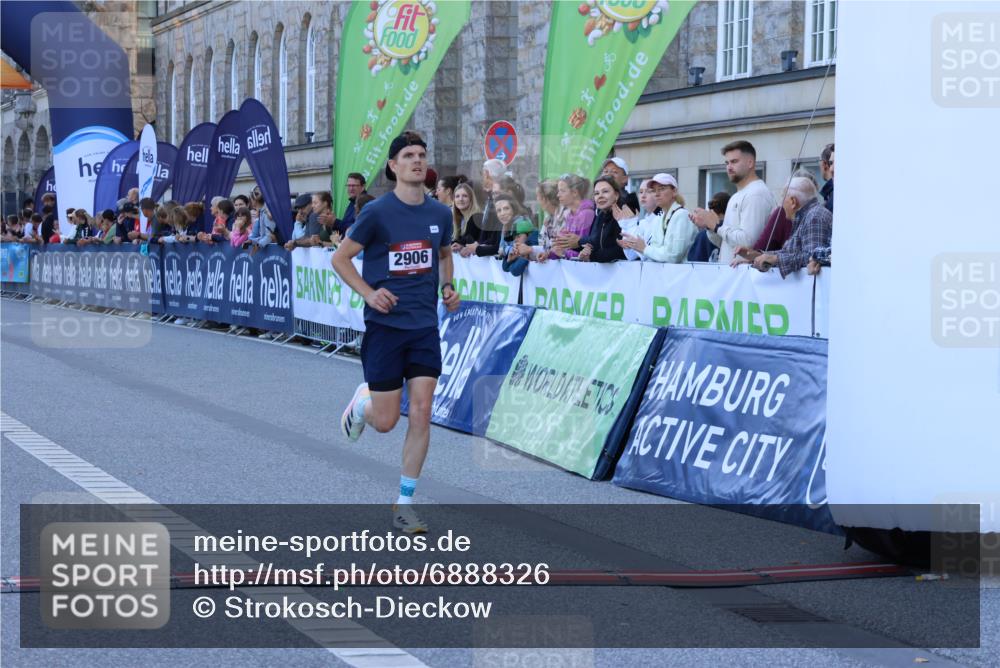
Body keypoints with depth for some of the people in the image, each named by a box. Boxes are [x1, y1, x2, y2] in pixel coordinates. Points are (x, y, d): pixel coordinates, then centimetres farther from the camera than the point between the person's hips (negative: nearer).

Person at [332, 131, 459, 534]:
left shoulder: (440, 213, 5)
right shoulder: (378, 212, -9)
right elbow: (340, 258, -1)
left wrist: (447, 286, 5)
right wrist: (369, 293, -15)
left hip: (425, 325, 3)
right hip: (385, 325, -3)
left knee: (421, 415, -4)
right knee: (385, 422, 0)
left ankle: (404, 505, 5)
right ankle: (362, 401, 39)